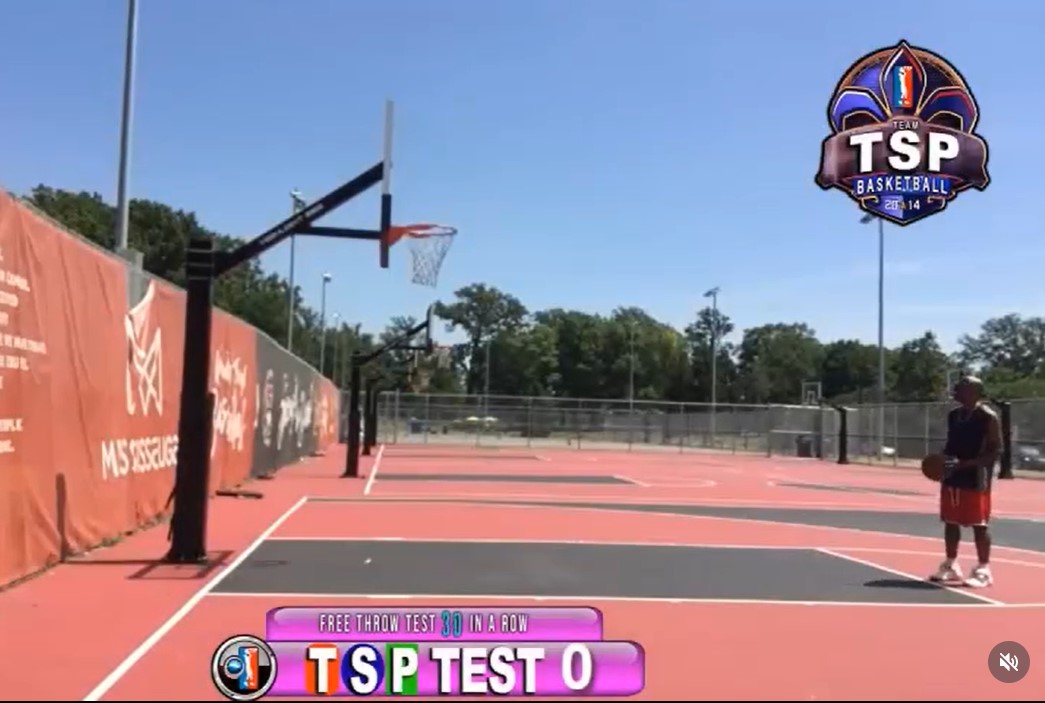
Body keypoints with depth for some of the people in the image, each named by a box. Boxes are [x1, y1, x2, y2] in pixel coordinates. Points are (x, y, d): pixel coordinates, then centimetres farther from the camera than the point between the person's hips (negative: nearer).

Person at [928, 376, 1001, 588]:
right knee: (951, 522, 11)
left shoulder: (988, 417, -12)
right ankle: (951, 565, 22)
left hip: (976, 479, -8)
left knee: (979, 524, -2)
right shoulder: (953, 414, 12)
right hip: (952, 477, 8)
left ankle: (983, 570, 6)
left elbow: (996, 450, -14)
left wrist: (964, 464, -22)